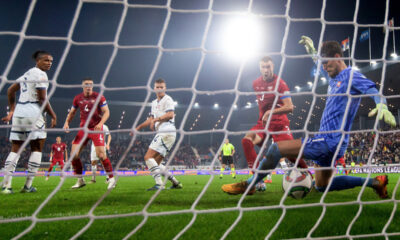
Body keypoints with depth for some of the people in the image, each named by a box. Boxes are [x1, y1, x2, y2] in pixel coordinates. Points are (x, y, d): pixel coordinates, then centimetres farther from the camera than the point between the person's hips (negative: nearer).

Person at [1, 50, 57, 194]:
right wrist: (53, 115, -3)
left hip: (18, 112, 8)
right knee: (37, 148, 2)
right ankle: (28, 186, 0)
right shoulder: (40, 74, -6)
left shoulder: (27, 74, 20)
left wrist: (12, 110, 33)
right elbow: (42, 99, -12)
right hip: (32, 113, -8)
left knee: (15, 149, 8)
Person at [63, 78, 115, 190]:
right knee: (74, 154, -5)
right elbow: (72, 112, 18)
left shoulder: (99, 97, -4)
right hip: (83, 129, 4)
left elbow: (106, 112, -7)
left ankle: (111, 179, 0)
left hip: (96, 128, -4)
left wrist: (100, 123, -24)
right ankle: (80, 180, 10)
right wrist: (67, 122, 0)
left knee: (101, 154, -14)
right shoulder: (77, 98, 7)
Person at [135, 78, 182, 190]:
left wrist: (156, 119, -15)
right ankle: (175, 182, 10)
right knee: (155, 163, 8)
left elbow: (170, 114, -16)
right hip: (161, 134, 9)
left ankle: (159, 184, -24)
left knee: (148, 157, -17)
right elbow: (151, 119, 32)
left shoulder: (167, 99, -1)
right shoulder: (154, 103, 26)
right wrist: (138, 127, 24)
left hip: (167, 133, -9)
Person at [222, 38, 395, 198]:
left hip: (330, 141, -11)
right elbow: (321, 65, 39)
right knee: (322, 186, 21)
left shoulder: (351, 76, -9)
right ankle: (374, 182, 21)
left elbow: (374, 91, -22)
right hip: (325, 140, 11)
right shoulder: (334, 78, 17)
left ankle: (248, 185, 1)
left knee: (276, 148, -16)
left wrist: (382, 106, -41)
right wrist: (312, 49, 42)